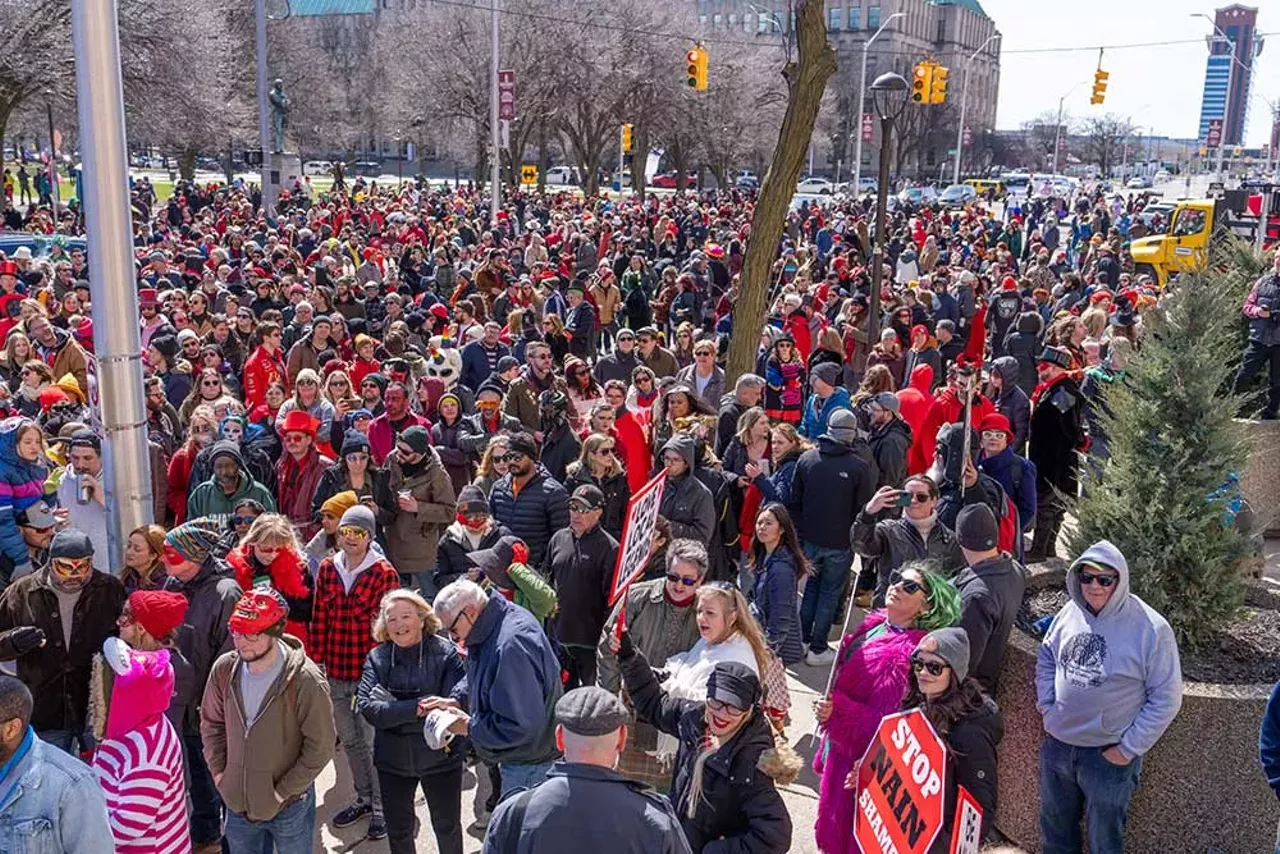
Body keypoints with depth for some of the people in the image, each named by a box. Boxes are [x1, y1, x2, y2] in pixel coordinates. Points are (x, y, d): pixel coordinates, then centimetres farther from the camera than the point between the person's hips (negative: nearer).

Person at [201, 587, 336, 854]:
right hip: (237, 802, 4)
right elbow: (211, 723, 7)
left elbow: (320, 746, -17)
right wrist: (219, 772, 0)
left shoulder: (305, 680, -23)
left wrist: (284, 791, -14)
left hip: (289, 807, -4)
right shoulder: (224, 669, -9)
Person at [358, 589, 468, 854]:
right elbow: (367, 706, -18)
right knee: (397, 831, 19)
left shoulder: (446, 653, -13)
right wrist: (417, 708, -30)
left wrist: (394, 712, -34)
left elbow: (457, 702, -26)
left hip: (440, 757, -2)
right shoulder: (377, 658, -5)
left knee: (448, 826, 17)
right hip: (393, 760, 2)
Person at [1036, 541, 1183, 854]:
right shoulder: (1071, 612, -5)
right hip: (1057, 745, 4)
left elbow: (1166, 699, -13)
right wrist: (1047, 708, 2)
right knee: (1055, 828, 22)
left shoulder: (1151, 629, -18)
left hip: (1108, 754, -4)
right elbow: (1046, 657, 12)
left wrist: (1129, 749, -12)